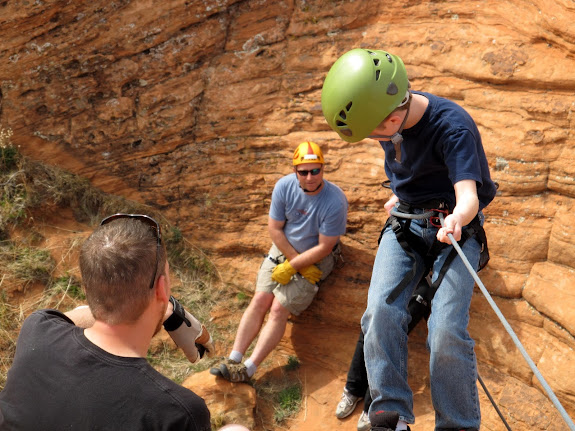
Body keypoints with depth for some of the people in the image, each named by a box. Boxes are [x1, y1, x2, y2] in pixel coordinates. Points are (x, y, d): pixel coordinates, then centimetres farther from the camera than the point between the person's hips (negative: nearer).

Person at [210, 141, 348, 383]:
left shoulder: (335, 201, -24)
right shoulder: (284, 186, -12)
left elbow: (324, 247, -19)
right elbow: (274, 228, -6)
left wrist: (291, 267, -18)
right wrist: (298, 262, -12)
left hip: (316, 259, -4)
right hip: (284, 249, 4)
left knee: (279, 309, -15)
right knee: (259, 300, -10)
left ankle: (249, 368, -11)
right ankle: (233, 359, -6)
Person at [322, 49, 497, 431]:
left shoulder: (453, 127, -23)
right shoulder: (388, 119, -3)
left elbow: (469, 197, -33)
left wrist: (457, 219, -53)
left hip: (456, 227, -4)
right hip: (405, 224, 5)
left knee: (446, 331, -19)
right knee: (381, 311, -17)